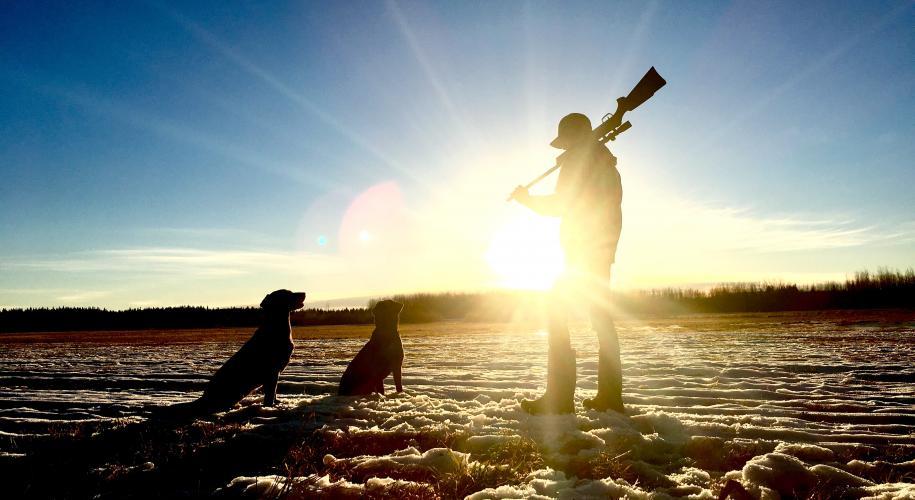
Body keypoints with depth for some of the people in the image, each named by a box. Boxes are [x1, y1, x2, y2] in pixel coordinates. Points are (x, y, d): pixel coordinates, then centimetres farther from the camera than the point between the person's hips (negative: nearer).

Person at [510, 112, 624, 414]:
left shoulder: (579, 157, -5)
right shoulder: (606, 160, 22)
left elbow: (561, 204, -12)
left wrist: (526, 198, 3)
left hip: (583, 250, -9)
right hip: (602, 252, 10)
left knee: (558, 311, -9)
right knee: (601, 316, 11)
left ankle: (559, 397, -14)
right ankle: (610, 396, 13)